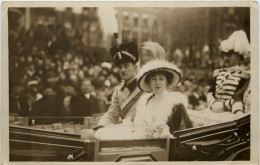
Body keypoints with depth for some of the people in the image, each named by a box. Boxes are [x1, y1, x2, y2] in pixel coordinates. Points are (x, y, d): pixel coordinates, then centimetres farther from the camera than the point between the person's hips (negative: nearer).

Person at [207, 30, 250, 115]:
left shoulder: (243, 75, 1)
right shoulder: (218, 73, 17)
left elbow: (238, 98, -7)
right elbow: (210, 92, 10)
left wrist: (223, 105, -16)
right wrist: (213, 104, -9)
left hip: (230, 113, -4)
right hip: (214, 112, 4)